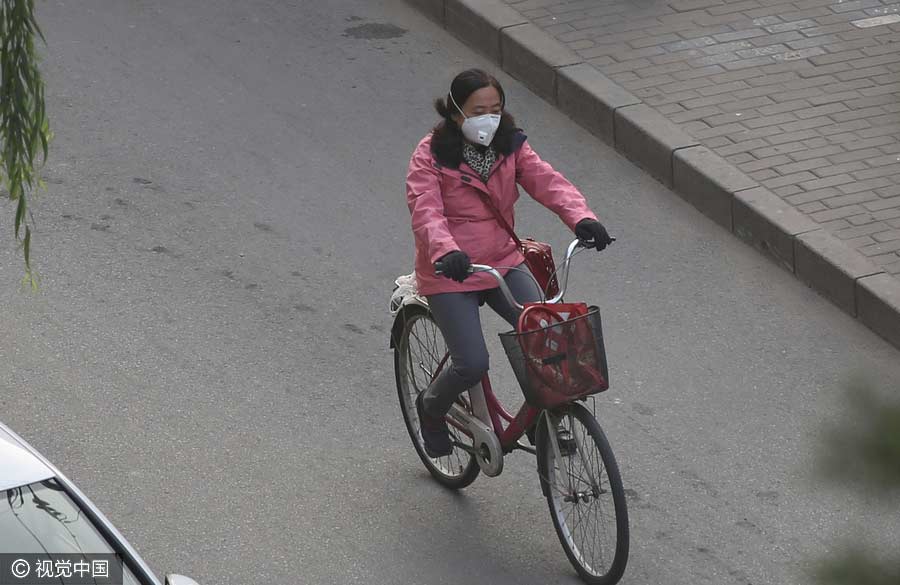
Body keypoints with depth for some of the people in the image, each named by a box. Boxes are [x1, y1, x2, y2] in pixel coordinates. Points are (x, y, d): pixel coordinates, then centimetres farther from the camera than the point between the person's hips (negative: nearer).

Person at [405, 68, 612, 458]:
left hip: (503, 263, 4)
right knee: (472, 365, -14)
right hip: (449, 275, -4)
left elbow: (547, 182, -15)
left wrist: (581, 218, -35)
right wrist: (446, 252, -47)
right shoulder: (431, 156, -13)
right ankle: (431, 409, 19)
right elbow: (425, 211, -26)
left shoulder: (510, 147, 0)